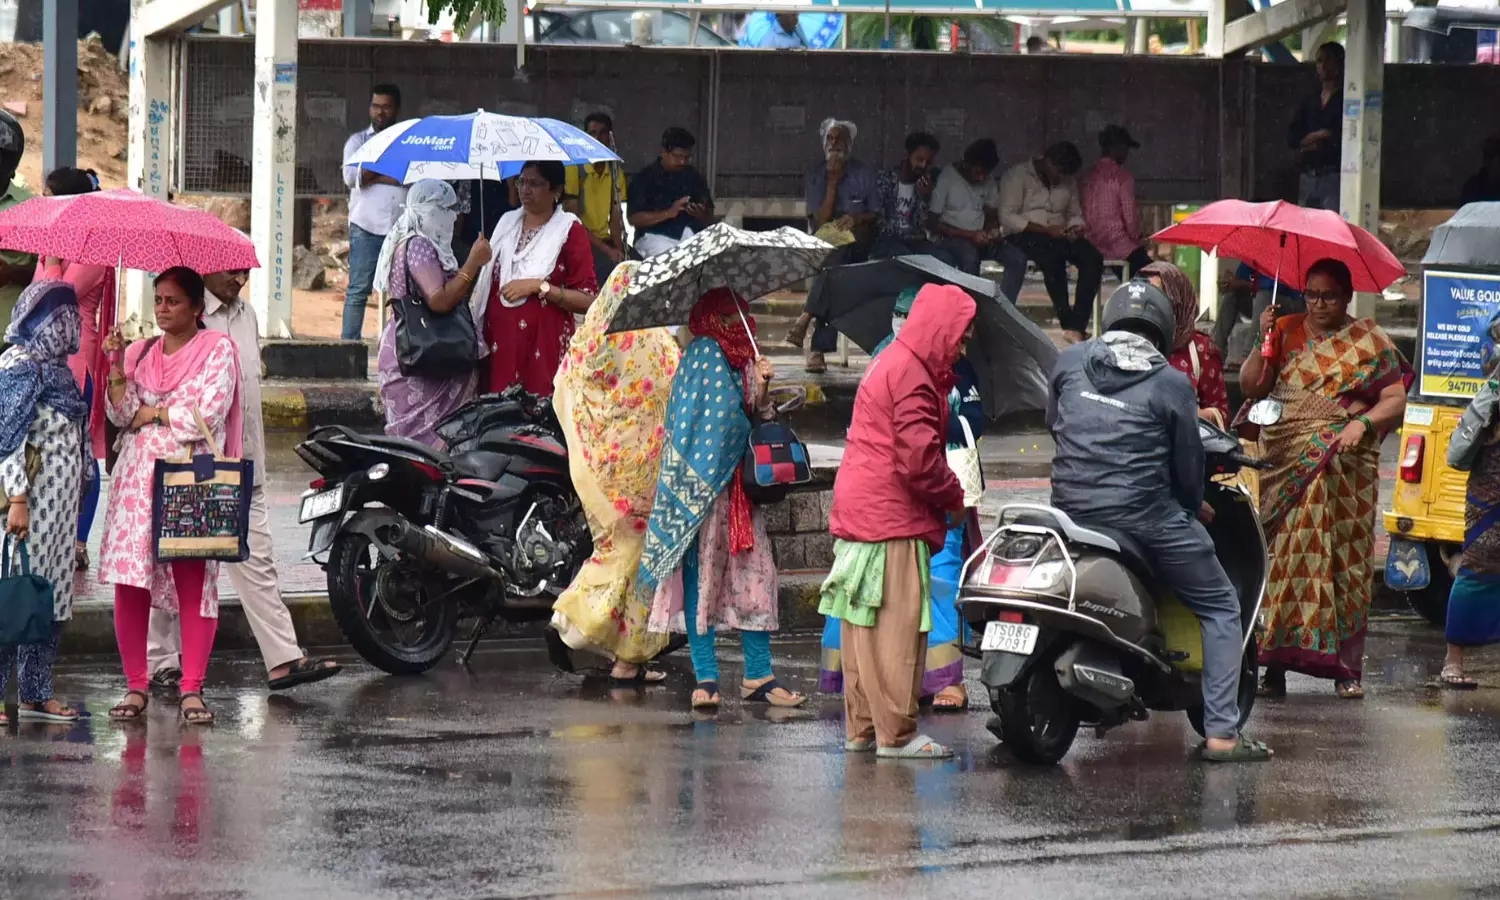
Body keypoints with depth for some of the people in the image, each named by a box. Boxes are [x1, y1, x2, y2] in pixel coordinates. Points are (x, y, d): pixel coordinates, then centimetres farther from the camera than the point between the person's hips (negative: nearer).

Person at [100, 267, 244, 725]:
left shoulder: (217, 349, 2)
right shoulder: (140, 353, 16)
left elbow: (206, 417, -9)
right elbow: (122, 414, 5)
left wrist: (151, 414, -1)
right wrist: (116, 365, -6)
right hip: (136, 480, 4)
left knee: (194, 582, -8)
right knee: (129, 583, -3)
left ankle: (192, 689, -4)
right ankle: (135, 686, 3)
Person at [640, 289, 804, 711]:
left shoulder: (743, 358, 16)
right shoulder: (703, 354, -5)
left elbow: (755, 418, 12)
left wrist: (761, 389, -5)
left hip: (739, 483, 7)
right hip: (704, 482, -7)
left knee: (754, 574, 3)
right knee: (702, 572, -4)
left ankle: (758, 676, 6)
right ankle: (706, 677, -2)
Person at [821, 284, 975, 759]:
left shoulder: (889, 363, 19)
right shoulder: (912, 375, -15)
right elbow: (920, 458, -20)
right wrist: (954, 499, -5)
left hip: (859, 514, 10)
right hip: (893, 519, -10)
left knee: (862, 626, 12)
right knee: (898, 626, -7)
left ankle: (861, 729, 17)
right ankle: (896, 733, -6)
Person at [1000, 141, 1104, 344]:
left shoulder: (1067, 182, 17)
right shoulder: (1017, 177, -3)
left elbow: (1075, 215, 24)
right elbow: (1007, 217, -12)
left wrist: (1076, 228, -3)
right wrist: (1046, 230, -19)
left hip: (1058, 236, 6)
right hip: (1024, 236, -6)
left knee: (1092, 257, -24)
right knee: (1052, 256, -39)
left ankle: (1077, 326, -30)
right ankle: (1066, 321, -31)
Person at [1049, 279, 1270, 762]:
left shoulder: (1069, 360, 6)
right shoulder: (1171, 383, -2)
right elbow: (1187, 464, 2)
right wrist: (1196, 505, 22)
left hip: (1071, 507, 4)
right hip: (1145, 514, -4)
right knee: (1220, 608, 10)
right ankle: (1221, 732, 1)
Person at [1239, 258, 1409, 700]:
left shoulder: (1368, 340, 7)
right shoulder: (1287, 331, 12)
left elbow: (1396, 400, 1)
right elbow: (1250, 386, 6)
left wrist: (1362, 422, -16)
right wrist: (1264, 343, -7)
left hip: (1344, 472, -1)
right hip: (1284, 464, 1)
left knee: (1345, 563, -4)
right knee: (1281, 559, -6)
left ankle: (1346, 667, -2)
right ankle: (1276, 665, -5)